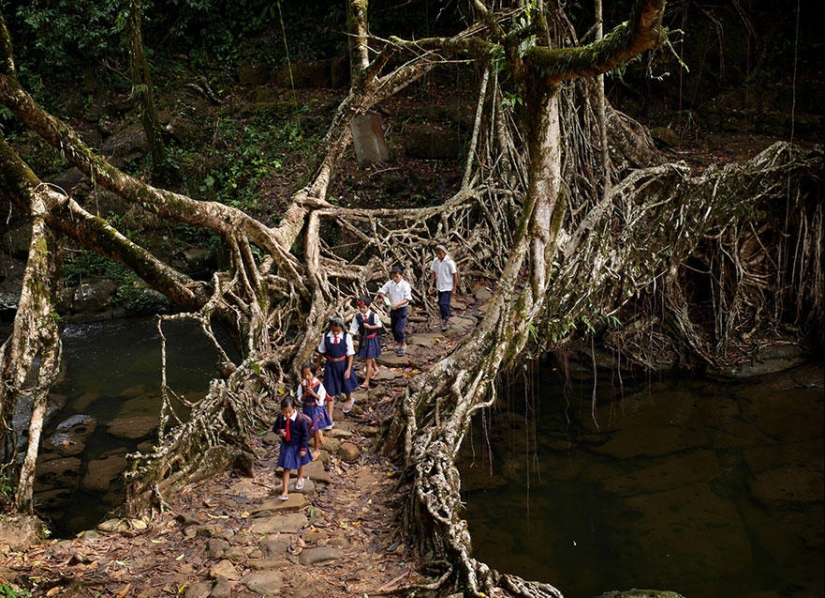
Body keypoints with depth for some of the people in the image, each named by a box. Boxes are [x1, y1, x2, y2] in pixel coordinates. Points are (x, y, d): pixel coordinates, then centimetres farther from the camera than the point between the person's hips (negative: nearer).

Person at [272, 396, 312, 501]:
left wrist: (303, 448, -14)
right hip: (286, 445, 2)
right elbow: (274, 428, 0)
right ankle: (285, 491, 7)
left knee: (300, 464, 25)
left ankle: (300, 478, 54)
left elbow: (305, 435, -18)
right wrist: (279, 431, -23)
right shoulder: (280, 417, -16)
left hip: (298, 446, -2)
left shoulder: (301, 419, -28)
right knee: (286, 468, 2)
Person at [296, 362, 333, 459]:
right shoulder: (302, 385, -9)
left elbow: (321, 399, -16)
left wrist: (312, 393, -27)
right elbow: (300, 399, -3)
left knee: (315, 429, 5)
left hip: (317, 408, -4)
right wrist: (305, 394, -22)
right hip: (307, 408, 4)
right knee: (310, 428, 17)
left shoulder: (318, 384, -19)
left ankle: (317, 449, 22)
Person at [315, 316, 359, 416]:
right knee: (330, 392, 0)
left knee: (346, 386, 23)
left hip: (343, 364, 0)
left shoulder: (347, 337, -16)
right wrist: (318, 362, 19)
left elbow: (350, 354, -9)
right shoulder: (325, 337, -11)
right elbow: (321, 351, 5)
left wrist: (348, 369, -12)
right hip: (330, 365, 0)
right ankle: (329, 419, 5)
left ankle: (349, 400, 60)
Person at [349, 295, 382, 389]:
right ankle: (375, 369, 53)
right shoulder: (357, 316, -9)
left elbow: (379, 325, -5)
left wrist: (370, 327, -19)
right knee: (370, 358, 24)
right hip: (362, 339, 4)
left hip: (371, 340, -4)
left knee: (368, 361, -4)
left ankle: (366, 382, 0)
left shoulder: (373, 315, -17)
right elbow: (353, 328, -7)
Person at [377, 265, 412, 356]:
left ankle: (403, 345, 11)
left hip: (402, 310, -5)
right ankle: (400, 345, 33)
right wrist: (384, 297, -21)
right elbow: (380, 291, 1)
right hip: (393, 309, 5)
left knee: (399, 329, -10)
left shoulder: (405, 285, -15)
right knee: (394, 329, 14)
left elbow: (408, 299, -18)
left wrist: (398, 304, -29)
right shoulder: (389, 283, -3)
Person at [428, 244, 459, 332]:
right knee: (441, 304, 12)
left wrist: (454, 288, -11)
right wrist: (431, 285, 2)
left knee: (444, 304, -14)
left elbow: (455, 275, -11)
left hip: (448, 287, -6)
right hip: (439, 287, 6)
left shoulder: (449, 262, -16)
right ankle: (444, 320, 27)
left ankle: (447, 322, -2)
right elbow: (433, 273, 9)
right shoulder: (435, 261, 0)